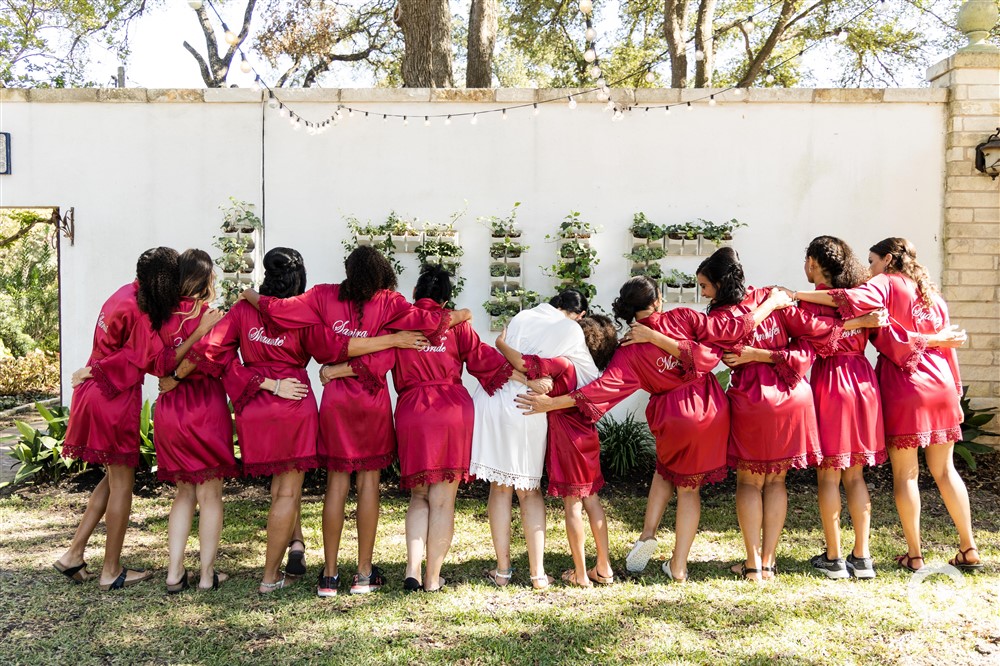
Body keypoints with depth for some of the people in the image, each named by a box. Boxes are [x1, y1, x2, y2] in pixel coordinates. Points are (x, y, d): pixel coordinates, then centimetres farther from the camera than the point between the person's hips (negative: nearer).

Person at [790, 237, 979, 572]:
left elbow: (852, 298, -25)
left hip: (904, 389, -6)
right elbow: (946, 346, 16)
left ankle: (914, 555, 8)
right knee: (945, 470, 14)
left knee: (905, 473, 2)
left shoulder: (887, 284, -3)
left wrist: (796, 295, -24)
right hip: (940, 385, 6)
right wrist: (955, 390, 20)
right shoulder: (932, 294, 17)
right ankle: (969, 550, 18)